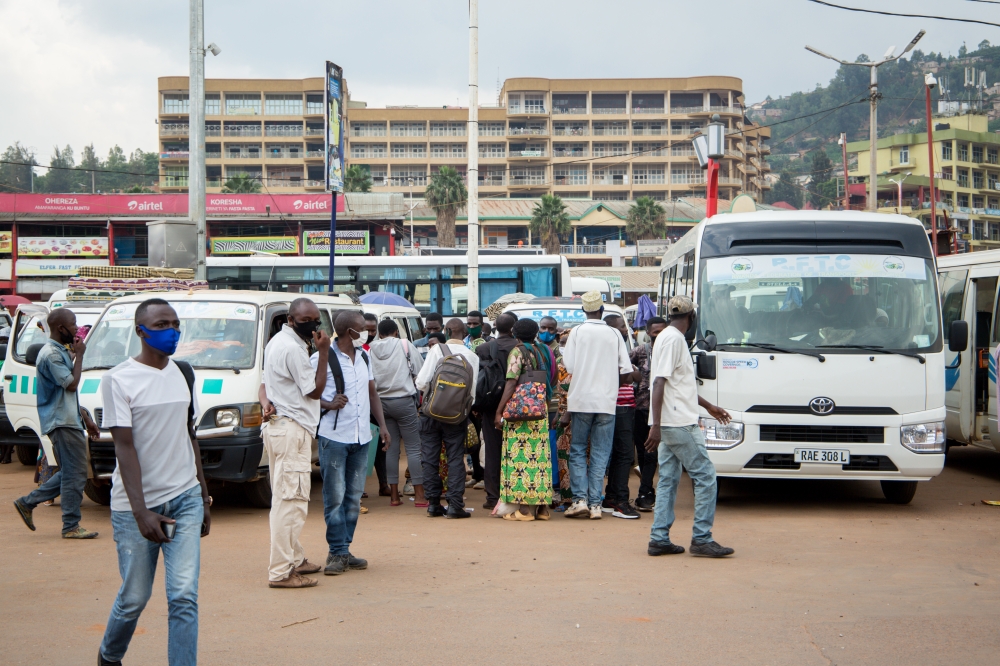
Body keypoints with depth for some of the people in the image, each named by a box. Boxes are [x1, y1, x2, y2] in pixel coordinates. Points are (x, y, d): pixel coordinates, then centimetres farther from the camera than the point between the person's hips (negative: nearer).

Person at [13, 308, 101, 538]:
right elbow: (71, 384, -21)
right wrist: (79, 355, -10)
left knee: (69, 473, 14)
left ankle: (28, 502, 19)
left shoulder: (61, 352, 17)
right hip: (62, 423, -10)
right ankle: (71, 526, 0)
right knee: (74, 474, -6)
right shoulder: (51, 354, -16)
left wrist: (86, 419, 23)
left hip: (70, 421, 10)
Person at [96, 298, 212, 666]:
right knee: (134, 597, 7)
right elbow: (125, 447, -13)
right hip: (135, 506, -4)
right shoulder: (119, 379, -8)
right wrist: (141, 512, -20)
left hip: (186, 500, 4)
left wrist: (204, 497, 17)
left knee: (184, 596, -8)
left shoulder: (183, 373, 10)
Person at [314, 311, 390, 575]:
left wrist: (382, 424, 13)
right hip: (334, 437, -7)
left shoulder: (364, 357, 13)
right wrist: (329, 404, -23)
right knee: (335, 497, -5)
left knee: (354, 497, 9)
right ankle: (338, 552, 1)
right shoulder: (322, 359, -10)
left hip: (361, 438, 7)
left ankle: (343, 551, 15)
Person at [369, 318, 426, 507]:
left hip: (382, 401, 3)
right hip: (404, 401, -3)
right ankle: (419, 495, -4)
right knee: (413, 447, -1)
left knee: (391, 448, 9)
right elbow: (421, 371, -2)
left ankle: (394, 495, 10)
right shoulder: (404, 345, -5)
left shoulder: (371, 349, 1)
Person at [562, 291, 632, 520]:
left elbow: (568, 366, -7)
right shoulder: (614, 334, 2)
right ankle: (595, 503, 2)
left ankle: (580, 499, -4)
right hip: (607, 400, 1)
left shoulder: (577, 332, -2)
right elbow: (625, 369, 1)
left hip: (581, 398, -1)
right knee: (600, 453, 5)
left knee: (578, 450, 7)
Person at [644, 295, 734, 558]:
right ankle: (702, 539, -3)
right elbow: (659, 383, -21)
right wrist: (656, 426, -26)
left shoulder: (667, 337, 17)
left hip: (668, 425, 10)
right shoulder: (674, 339, -13)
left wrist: (708, 406, 37)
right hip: (679, 424, -10)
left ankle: (659, 539, 11)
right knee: (705, 476, -5)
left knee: (668, 480, 10)